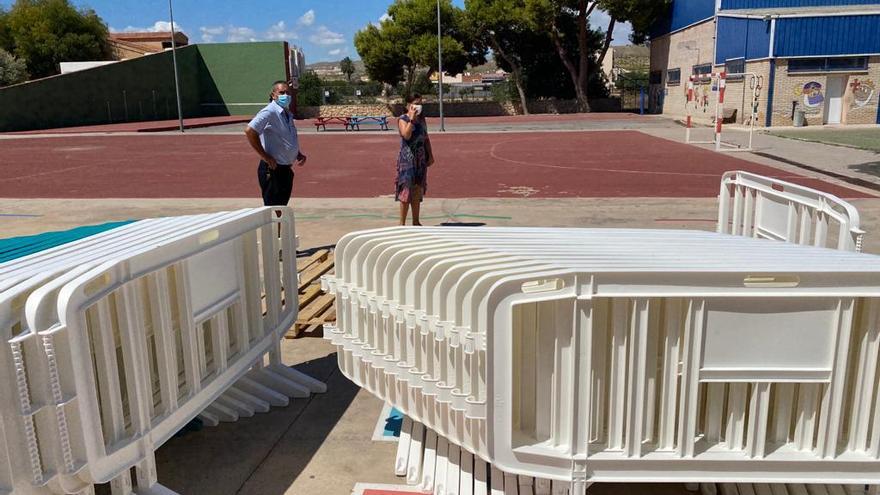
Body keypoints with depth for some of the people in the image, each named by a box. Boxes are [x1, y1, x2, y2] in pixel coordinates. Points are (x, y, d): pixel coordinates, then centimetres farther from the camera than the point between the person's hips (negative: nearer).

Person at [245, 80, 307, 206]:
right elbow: (250, 131, -25)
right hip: (272, 169, -9)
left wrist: (299, 154, 11)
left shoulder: (288, 115, 15)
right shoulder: (270, 112, -13)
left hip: (286, 169, 9)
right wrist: (265, 156, -21)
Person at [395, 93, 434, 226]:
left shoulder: (421, 119, 11)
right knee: (407, 190, -6)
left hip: (421, 158, 7)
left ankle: (416, 222, 20)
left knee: (418, 190, 11)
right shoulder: (403, 119, -9)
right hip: (407, 158, -7)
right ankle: (402, 223, 2)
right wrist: (412, 119, -26)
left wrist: (430, 155, 11)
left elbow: (426, 138, 15)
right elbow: (406, 135, -26)